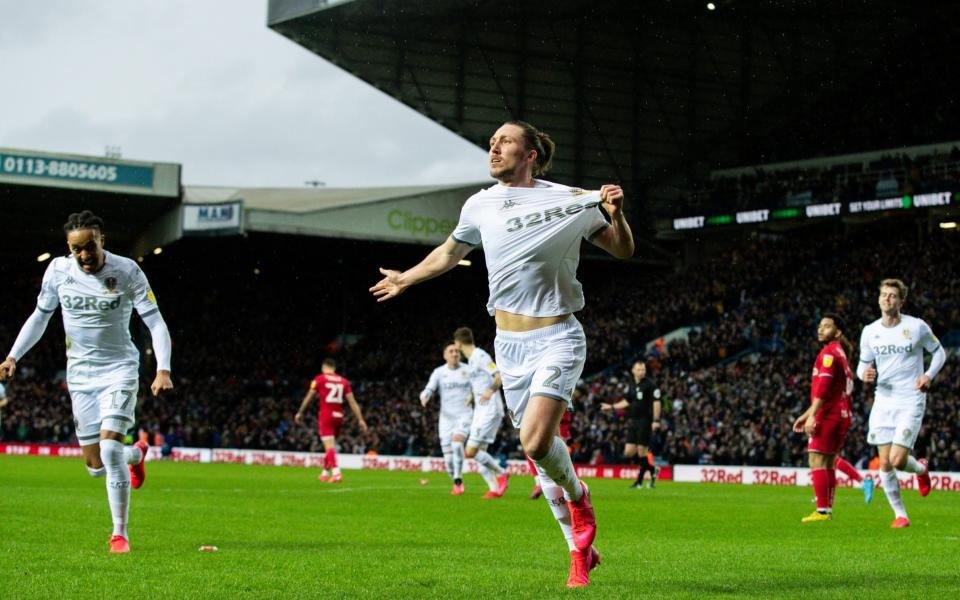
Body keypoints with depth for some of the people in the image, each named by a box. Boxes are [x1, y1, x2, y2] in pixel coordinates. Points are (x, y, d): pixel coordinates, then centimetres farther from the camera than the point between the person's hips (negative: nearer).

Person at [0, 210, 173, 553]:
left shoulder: (127, 272, -13)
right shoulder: (59, 270, -4)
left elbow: (155, 322, -12)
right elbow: (40, 316, 11)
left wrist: (163, 370, -24)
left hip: (119, 370, -3)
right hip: (80, 374, 4)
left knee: (110, 448, -21)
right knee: (96, 467, 3)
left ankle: (119, 534, -7)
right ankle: (136, 454, 40)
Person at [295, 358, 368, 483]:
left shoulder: (319, 379, 1)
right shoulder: (343, 381, 10)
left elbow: (309, 397, 4)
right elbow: (352, 401, 5)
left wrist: (300, 413, 16)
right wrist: (360, 419, 5)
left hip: (325, 415, -4)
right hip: (339, 416, 4)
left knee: (329, 446, -11)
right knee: (330, 446, 20)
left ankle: (336, 473, -27)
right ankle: (325, 473, 31)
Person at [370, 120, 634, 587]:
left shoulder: (571, 200, -5)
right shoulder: (480, 205, 5)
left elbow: (622, 251, 4)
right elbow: (450, 253, 25)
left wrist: (615, 215, -16)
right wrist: (404, 279, 35)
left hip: (557, 339, -4)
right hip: (509, 344, 4)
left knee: (536, 442, -22)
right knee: (538, 449, 4)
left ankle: (577, 495, 10)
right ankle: (580, 549, 18)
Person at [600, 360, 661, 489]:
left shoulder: (650, 384, -7)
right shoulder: (631, 385, 12)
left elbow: (656, 402, -9)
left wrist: (656, 420, -16)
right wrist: (611, 407, 22)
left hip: (645, 422, -7)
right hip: (632, 421, 7)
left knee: (642, 452, -6)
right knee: (628, 453, 1)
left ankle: (640, 480, 7)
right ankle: (652, 470, 18)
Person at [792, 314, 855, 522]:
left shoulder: (829, 353, -9)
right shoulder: (840, 353, 22)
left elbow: (823, 386, -20)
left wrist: (812, 416, -23)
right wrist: (806, 415, 27)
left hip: (829, 416, -10)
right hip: (842, 414, 10)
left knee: (817, 460, -11)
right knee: (828, 464, 12)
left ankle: (822, 511, -17)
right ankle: (828, 510, 12)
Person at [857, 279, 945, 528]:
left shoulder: (917, 327, -5)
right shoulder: (869, 332, 3)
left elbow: (939, 351, 8)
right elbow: (863, 364, 12)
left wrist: (929, 375, -9)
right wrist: (865, 374, -12)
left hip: (910, 402, -3)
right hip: (883, 401, 3)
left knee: (898, 460, -14)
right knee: (885, 464, -2)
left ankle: (920, 468, 23)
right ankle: (900, 514, 15)